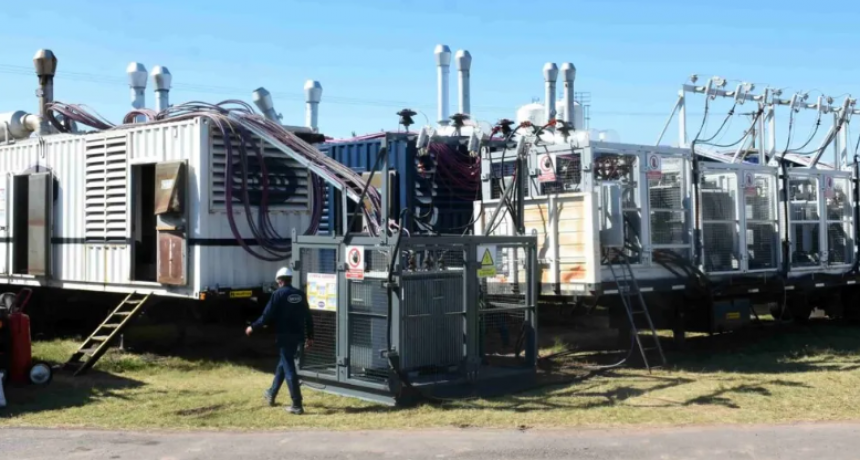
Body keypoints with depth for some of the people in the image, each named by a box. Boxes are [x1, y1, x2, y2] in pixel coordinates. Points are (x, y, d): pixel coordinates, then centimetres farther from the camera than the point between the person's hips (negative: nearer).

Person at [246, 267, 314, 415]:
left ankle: (297, 405, -7)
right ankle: (271, 394, 39)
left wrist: (253, 327, 3)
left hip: (285, 336, -7)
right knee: (283, 363, 23)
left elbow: (267, 316, -12)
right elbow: (308, 317, 8)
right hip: (297, 335, 7)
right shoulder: (300, 295, 7)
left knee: (289, 369, -5)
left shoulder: (278, 294, -11)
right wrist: (310, 336, 15)